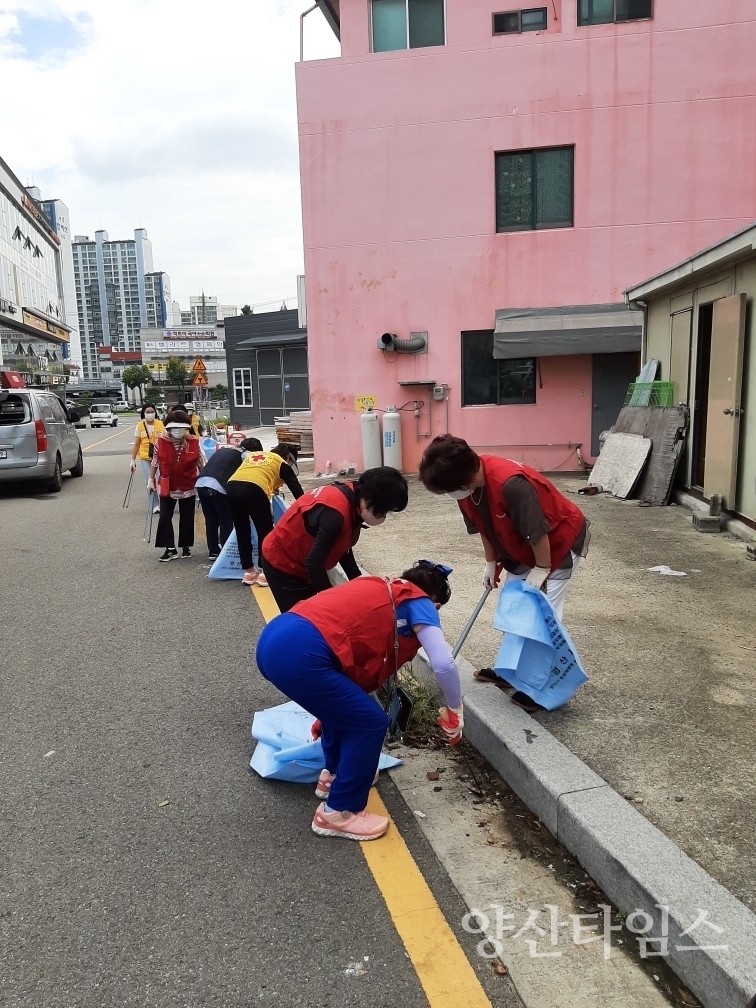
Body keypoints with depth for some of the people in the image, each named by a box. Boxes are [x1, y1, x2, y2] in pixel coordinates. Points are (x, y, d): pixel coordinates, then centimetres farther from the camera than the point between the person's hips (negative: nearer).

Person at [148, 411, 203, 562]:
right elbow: (155, 462, 1)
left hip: (188, 487, 0)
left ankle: (186, 546, 23)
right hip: (167, 487, 0)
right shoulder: (161, 442, -10)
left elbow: (200, 463, 1)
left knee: (187, 518, 8)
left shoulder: (193, 442, -9)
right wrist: (151, 479, 5)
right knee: (165, 517, -3)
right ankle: (170, 549, 4)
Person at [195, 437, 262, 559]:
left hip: (201, 483, 7)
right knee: (226, 521, 7)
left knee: (211, 520, 18)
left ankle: (213, 551, 25)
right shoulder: (246, 454, 10)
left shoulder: (224, 448, 29)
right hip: (218, 485, -7)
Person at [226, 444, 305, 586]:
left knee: (242, 532, 18)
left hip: (231, 486, 5)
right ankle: (266, 572, 13)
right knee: (266, 532, 12)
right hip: (253, 490, -5)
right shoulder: (282, 464, 19)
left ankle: (249, 571, 25)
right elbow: (298, 491, 15)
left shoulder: (253, 454, 34)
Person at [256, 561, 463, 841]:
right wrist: (454, 710, 14)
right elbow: (443, 664, -6)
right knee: (370, 723, 6)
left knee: (346, 703, 30)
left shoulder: (380, 590, 30)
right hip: (299, 654, -9)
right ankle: (337, 812, 18)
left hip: (274, 638, 9)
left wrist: (327, 705, 51)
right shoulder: (418, 602, 9)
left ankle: (334, 775, 45)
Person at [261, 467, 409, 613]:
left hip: (299, 562, 9)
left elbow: (343, 549, 4)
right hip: (282, 564, -9)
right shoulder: (336, 512, -34)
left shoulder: (350, 497, -6)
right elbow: (314, 563, -32)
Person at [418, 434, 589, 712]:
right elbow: (483, 525, 3)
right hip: (521, 549, 8)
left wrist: (541, 570, -18)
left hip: (560, 541, -8)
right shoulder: (466, 485, -13)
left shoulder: (510, 484, -40)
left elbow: (538, 531, -30)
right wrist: (491, 563, 8)